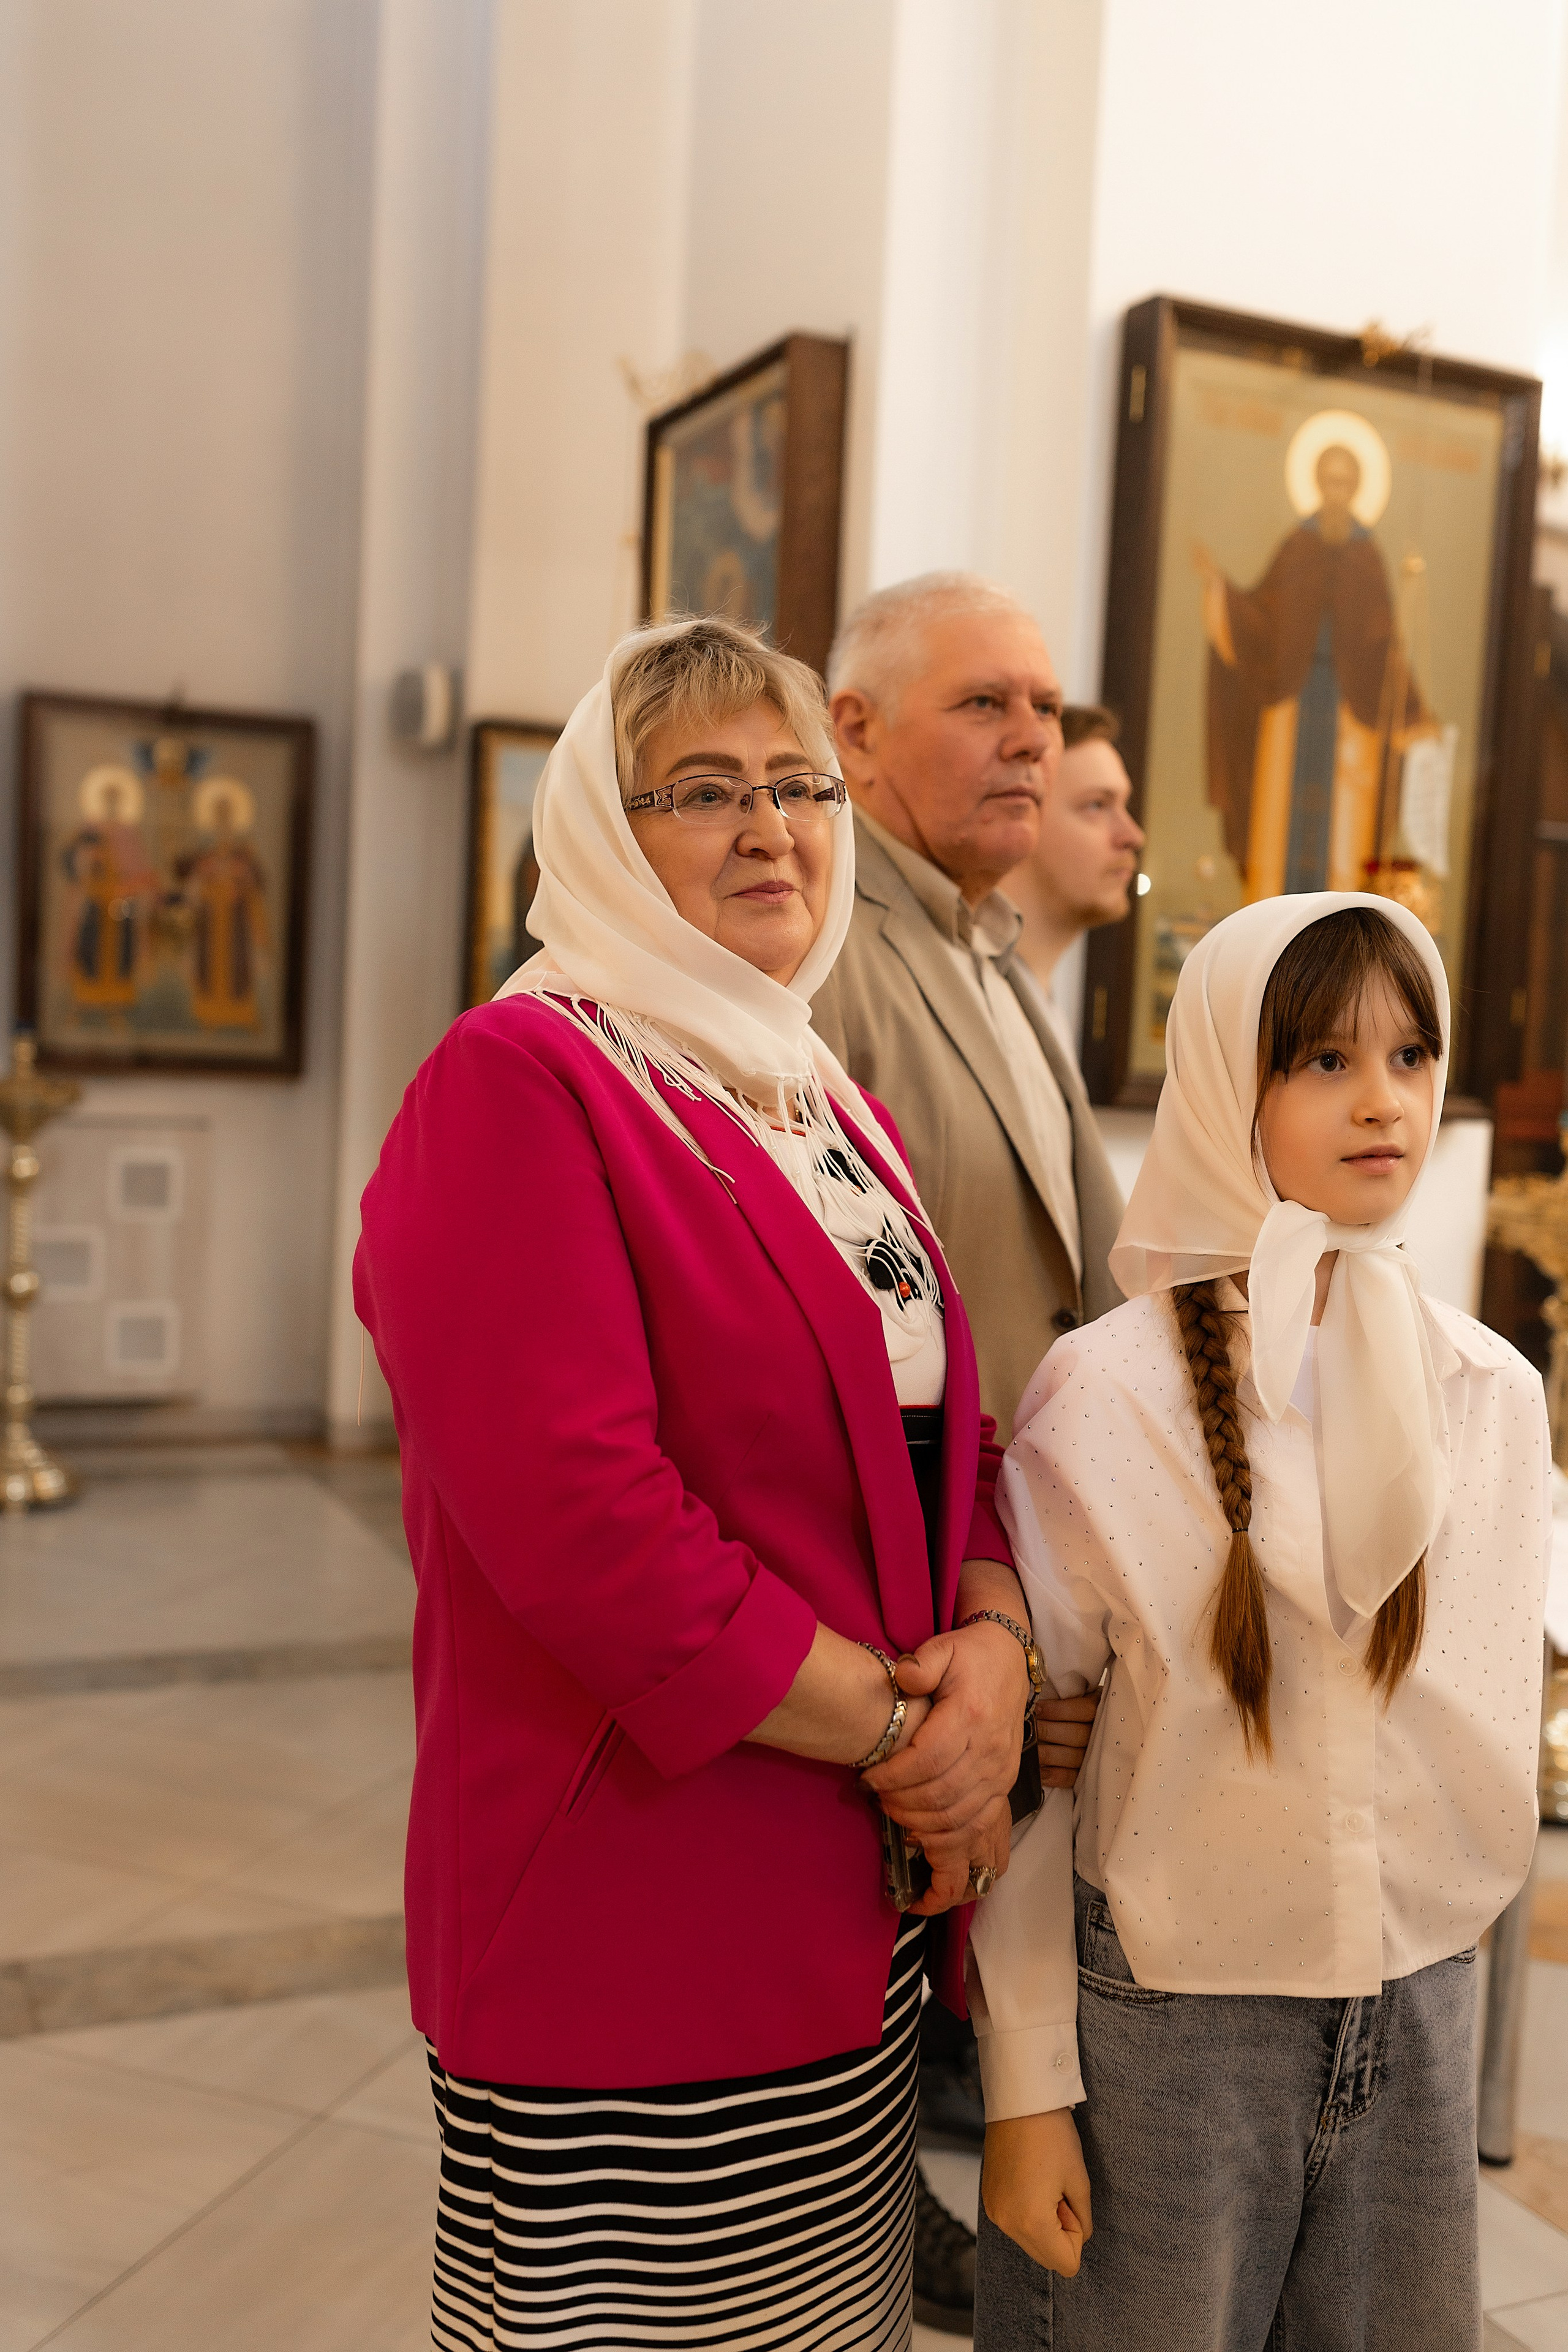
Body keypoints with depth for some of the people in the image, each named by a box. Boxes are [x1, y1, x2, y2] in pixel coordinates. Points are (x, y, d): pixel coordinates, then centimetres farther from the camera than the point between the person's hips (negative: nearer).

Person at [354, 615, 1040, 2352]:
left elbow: (945, 1442, 13)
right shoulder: (518, 1082, -13)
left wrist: (996, 1650, -7)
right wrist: (895, 1724, -15)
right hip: (625, 1931, -8)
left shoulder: (836, 1110, 13)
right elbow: (577, 1516, -23)